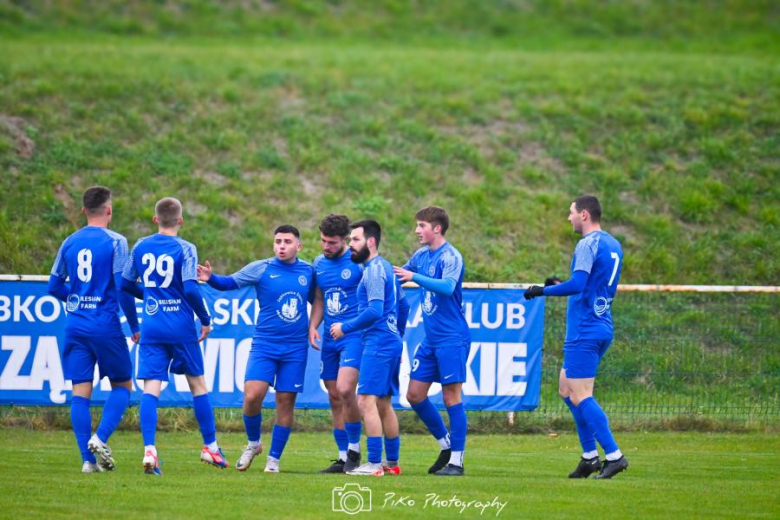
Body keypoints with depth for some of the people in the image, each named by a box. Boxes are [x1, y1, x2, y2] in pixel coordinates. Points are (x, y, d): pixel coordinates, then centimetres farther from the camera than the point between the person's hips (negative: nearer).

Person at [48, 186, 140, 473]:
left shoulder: (69, 243, 8)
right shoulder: (115, 242, -6)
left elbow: (54, 287, 12)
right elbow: (123, 288, -10)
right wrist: (134, 326, 0)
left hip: (75, 326, 4)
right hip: (106, 326, -4)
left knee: (80, 392, 3)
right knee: (122, 386, 9)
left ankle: (88, 458, -3)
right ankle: (100, 438, -13)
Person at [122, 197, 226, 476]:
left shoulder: (140, 247, 5)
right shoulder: (185, 249, -7)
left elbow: (125, 284, 14)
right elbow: (190, 289, -16)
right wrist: (205, 320, -3)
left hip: (151, 327, 2)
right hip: (181, 327, -2)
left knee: (151, 388, -3)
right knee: (197, 383, 14)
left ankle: (149, 449, -21)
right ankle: (210, 446, 22)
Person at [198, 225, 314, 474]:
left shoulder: (308, 271, 5)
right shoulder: (261, 269, -3)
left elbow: (316, 299, 21)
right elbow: (229, 282, -7)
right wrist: (211, 278, -25)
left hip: (295, 348, 2)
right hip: (265, 343, -2)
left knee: (286, 401, 2)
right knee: (252, 395, -16)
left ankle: (274, 458, 13)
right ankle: (253, 444, 10)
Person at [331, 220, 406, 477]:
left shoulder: (374, 269, -13)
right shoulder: (384, 266, 17)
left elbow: (375, 311, -22)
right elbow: (399, 308, 24)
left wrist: (346, 327, -13)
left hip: (378, 343, -11)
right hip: (391, 340, 11)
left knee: (367, 401, -13)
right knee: (384, 404, 14)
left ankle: (374, 463, -16)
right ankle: (392, 462, 18)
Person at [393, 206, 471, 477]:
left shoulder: (450, 257, -13)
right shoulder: (422, 256, 11)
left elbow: (447, 287, -30)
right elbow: (397, 276, 27)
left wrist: (414, 276, -34)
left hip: (452, 339, -9)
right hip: (431, 339, 9)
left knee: (451, 396, -6)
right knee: (415, 394, 8)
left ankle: (456, 461, -1)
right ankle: (446, 445, 22)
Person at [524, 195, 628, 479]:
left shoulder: (588, 244, -14)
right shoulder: (613, 245, 15)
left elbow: (577, 284, -24)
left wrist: (543, 291, -13)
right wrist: (560, 286, 24)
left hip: (584, 331, -10)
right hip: (603, 328, 10)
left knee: (580, 396, -8)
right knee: (566, 388, 16)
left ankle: (614, 455, -13)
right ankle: (590, 456, 14)